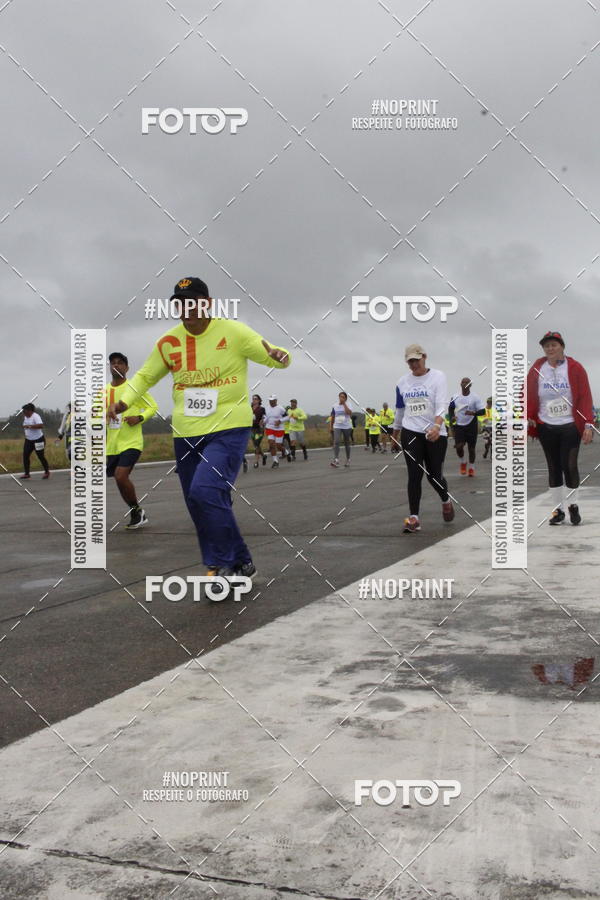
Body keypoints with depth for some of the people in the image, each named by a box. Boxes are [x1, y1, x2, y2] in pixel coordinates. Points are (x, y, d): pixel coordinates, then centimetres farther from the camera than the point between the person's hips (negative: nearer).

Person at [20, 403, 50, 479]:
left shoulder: (35, 416, -18)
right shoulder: (25, 417, 8)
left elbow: (41, 425, -34)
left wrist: (29, 426, -33)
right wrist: (24, 431, 13)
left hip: (38, 440, -8)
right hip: (28, 440, 8)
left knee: (41, 456, 1)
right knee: (25, 455, -2)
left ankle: (47, 472, 19)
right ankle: (27, 473, 4)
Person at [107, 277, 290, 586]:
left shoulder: (233, 331, -7)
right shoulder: (168, 342, 4)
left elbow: (272, 355, -3)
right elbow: (144, 377, 14)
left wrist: (278, 356, -27)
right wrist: (123, 402, -4)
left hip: (229, 430, -5)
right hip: (186, 434, 6)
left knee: (205, 492, -24)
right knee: (198, 505, 7)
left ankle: (230, 564, -8)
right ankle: (239, 565, 24)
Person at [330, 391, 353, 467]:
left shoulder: (348, 405, -2)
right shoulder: (334, 406, 5)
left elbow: (349, 412, -23)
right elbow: (332, 417, 13)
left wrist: (344, 403, -17)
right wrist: (331, 427, 14)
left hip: (346, 427, -1)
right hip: (337, 427, 1)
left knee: (347, 443, 10)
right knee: (336, 442, -18)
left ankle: (348, 460, 24)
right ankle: (336, 460, -25)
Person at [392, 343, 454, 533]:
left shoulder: (437, 376, -5)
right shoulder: (403, 382, 8)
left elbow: (442, 404, -17)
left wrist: (437, 425, -33)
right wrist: (395, 433, 26)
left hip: (435, 434, -2)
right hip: (411, 433, 2)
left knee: (434, 475, 5)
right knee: (414, 475, -6)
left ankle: (446, 501, 38)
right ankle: (413, 518, -4)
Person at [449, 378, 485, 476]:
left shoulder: (475, 397, -7)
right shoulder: (455, 397, 2)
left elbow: (482, 411, -10)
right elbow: (450, 408, 18)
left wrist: (473, 413, -29)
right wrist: (451, 417, -1)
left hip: (471, 426, -1)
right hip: (459, 425, 2)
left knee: (471, 448, 5)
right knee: (459, 446, -12)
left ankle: (471, 468, 23)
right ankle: (462, 463, 17)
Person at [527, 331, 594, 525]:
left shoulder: (575, 368, -4)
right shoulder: (537, 368, 1)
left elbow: (585, 397, -5)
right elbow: (528, 395, 3)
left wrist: (588, 424, -11)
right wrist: (528, 418, -8)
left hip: (570, 426, -2)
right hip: (546, 427, 2)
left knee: (569, 465, -7)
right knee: (554, 467, 8)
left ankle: (573, 506, 14)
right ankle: (557, 510, 16)